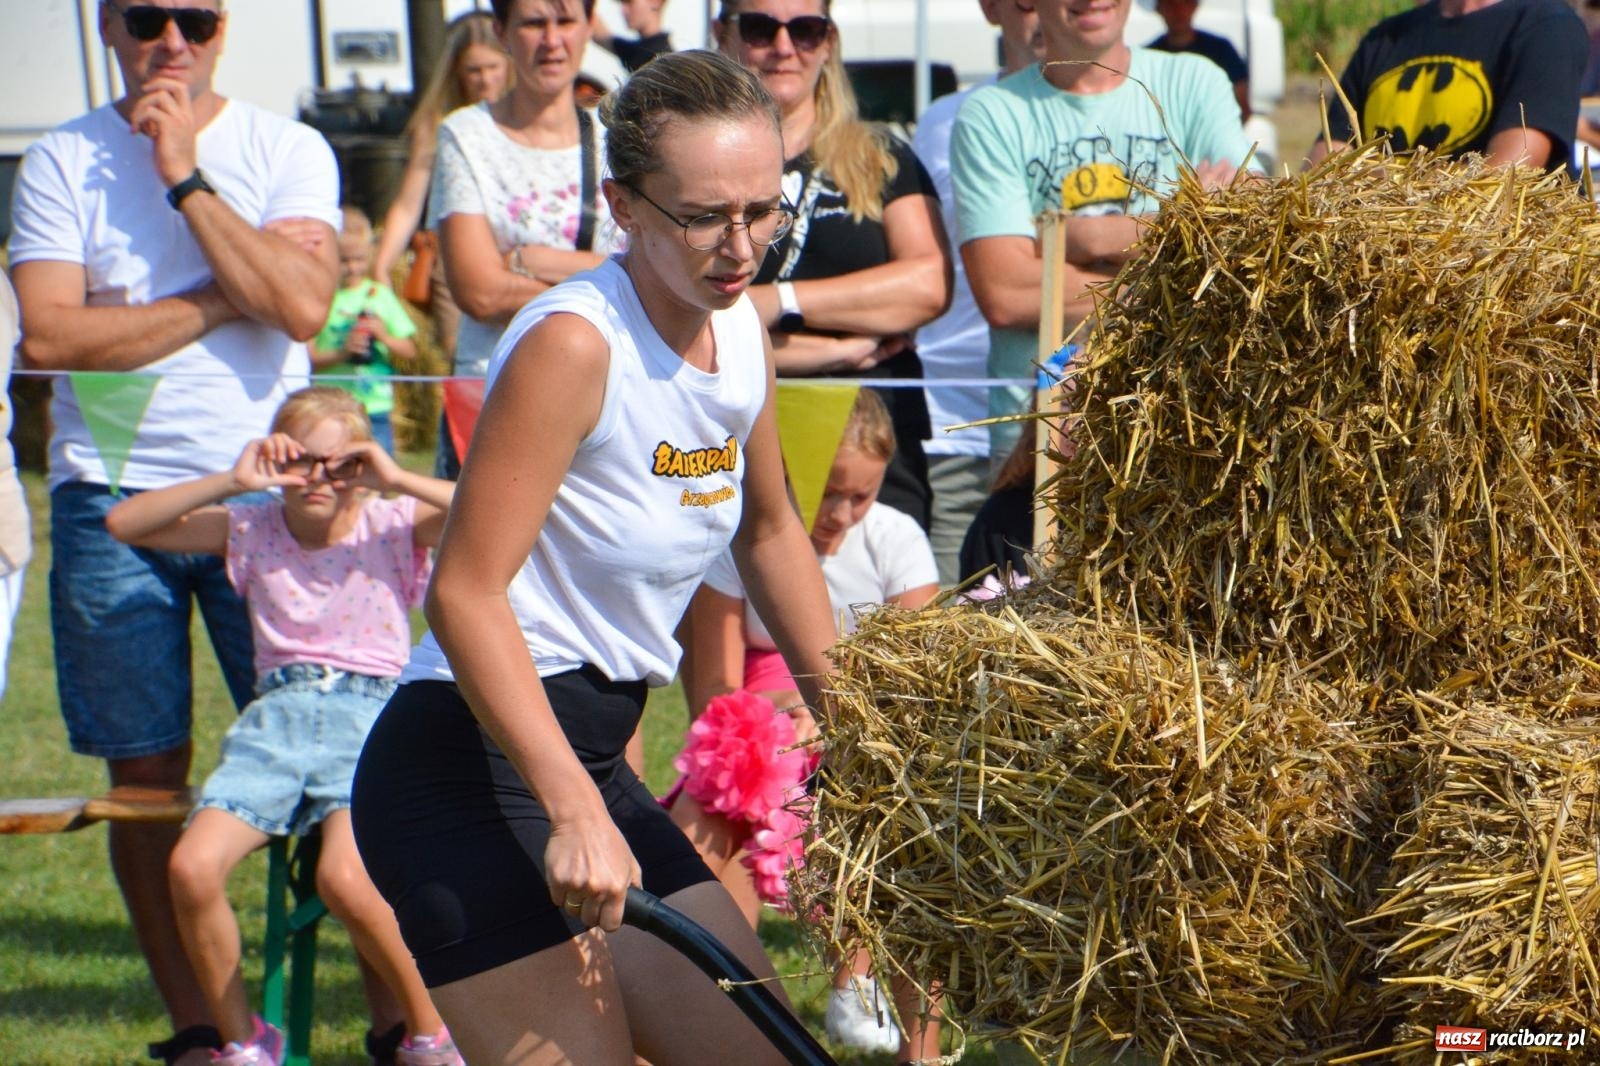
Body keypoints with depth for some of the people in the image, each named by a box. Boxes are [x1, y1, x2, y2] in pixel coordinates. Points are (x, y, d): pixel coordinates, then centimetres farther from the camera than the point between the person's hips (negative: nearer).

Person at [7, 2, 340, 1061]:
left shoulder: (288, 151, 5)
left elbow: (303, 308, -11)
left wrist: (184, 177, -11)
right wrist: (225, 299, -8)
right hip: (112, 497, 1)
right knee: (148, 773, 3)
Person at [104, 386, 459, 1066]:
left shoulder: (392, 525, 8)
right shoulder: (251, 530, 14)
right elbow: (124, 523, 6)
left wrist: (400, 481, -8)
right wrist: (230, 482, -1)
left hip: (369, 712, -3)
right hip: (275, 717, 3)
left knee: (344, 877, -32)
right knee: (192, 867, -24)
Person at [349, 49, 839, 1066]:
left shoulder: (741, 330, 6)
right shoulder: (573, 344, -19)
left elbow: (769, 532, 25)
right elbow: (465, 591, -24)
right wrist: (574, 811, -31)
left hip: (590, 759, 9)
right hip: (471, 764, -9)